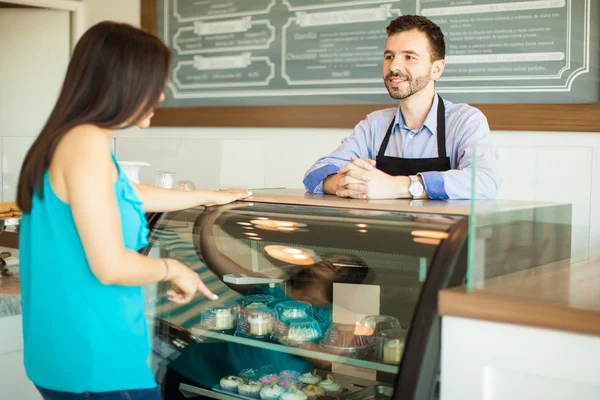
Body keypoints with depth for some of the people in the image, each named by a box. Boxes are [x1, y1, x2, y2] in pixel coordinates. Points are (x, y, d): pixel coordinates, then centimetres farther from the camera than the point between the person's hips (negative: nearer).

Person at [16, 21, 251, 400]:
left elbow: (131, 195, 29)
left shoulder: (74, 140, 10)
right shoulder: (87, 143, -21)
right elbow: (111, 267, -25)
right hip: (94, 359, -10)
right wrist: (173, 269, -6)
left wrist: (210, 196, 39)